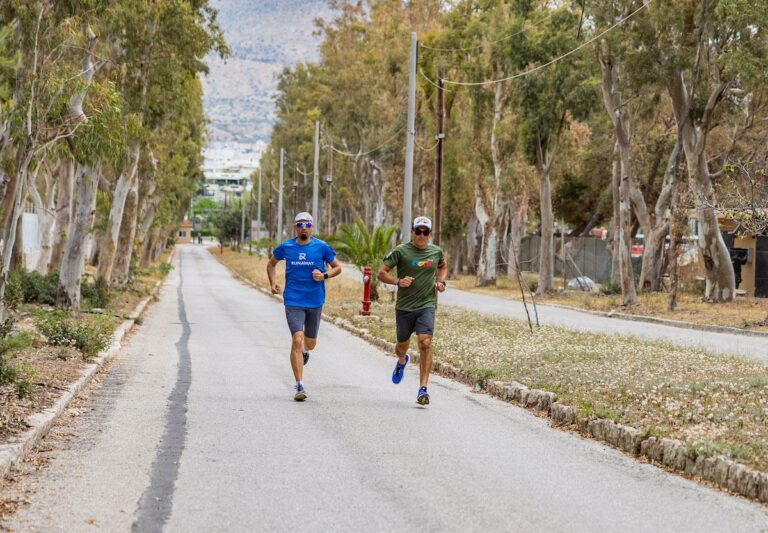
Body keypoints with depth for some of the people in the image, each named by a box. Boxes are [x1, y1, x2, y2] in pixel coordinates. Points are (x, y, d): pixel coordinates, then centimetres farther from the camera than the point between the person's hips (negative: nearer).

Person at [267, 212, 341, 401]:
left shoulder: (322, 247, -2)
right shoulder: (285, 247, 1)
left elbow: (337, 268, 7)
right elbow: (271, 263, 19)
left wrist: (324, 275, -13)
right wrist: (272, 283, 4)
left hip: (315, 301, 1)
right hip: (293, 301, -1)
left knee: (310, 343, 14)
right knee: (297, 340, -16)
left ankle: (304, 351, 55)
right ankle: (299, 386, -13)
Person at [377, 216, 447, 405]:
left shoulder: (436, 252, 4)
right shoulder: (401, 251, -6)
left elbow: (443, 266, 26)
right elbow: (382, 273, -4)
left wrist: (441, 282, 7)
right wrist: (398, 281, -21)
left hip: (427, 305, 0)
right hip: (404, 306, 0)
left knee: (425, 343, -18)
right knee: (402, 345, 16)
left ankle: (423, 389, -15)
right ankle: (402, 361, 55)